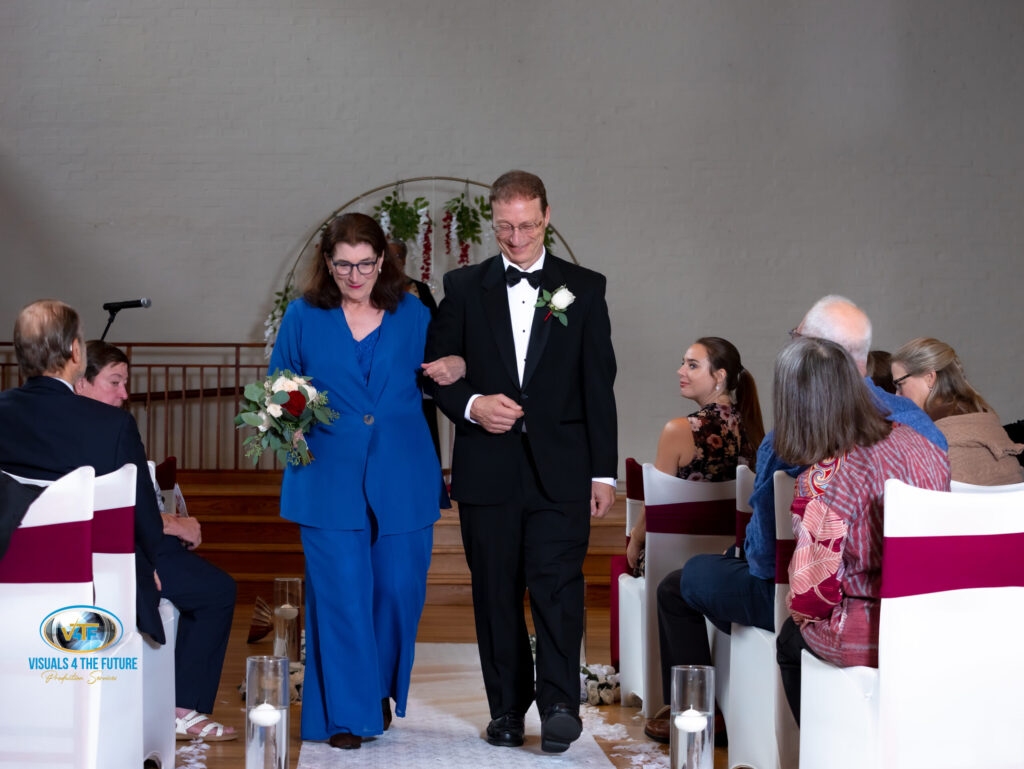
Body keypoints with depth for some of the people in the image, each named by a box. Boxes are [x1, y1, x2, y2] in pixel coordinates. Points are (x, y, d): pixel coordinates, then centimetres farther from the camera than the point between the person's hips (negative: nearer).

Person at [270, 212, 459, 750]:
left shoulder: (412, 314, 7)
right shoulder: (302, 316, 4)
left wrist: (448, 374, -6)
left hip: (402, 481, 1)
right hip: (329, 480, -1)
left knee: (399, 589, 4)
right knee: (341, 594, -3)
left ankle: (382, 689, 29)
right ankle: (346, 713, 8)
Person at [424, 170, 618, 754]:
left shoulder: (584, 288, 7)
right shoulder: (464, 287, 8)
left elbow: (599, 384, 5)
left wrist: (604, 470, 1)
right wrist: (472, 405, -11)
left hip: (560, 468, -1)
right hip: (487, 469, 2)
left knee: (557, 585, -11)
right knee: (496, 592, 7)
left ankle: (560, 706, -7)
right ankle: (508, 708, 18)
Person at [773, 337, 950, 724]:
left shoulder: (821, 482, -21)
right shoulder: (914, 442, -2)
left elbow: (814, 585, -17)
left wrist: (801, 611, 7)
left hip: (871, 637, -6)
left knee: (791, 638, 25)